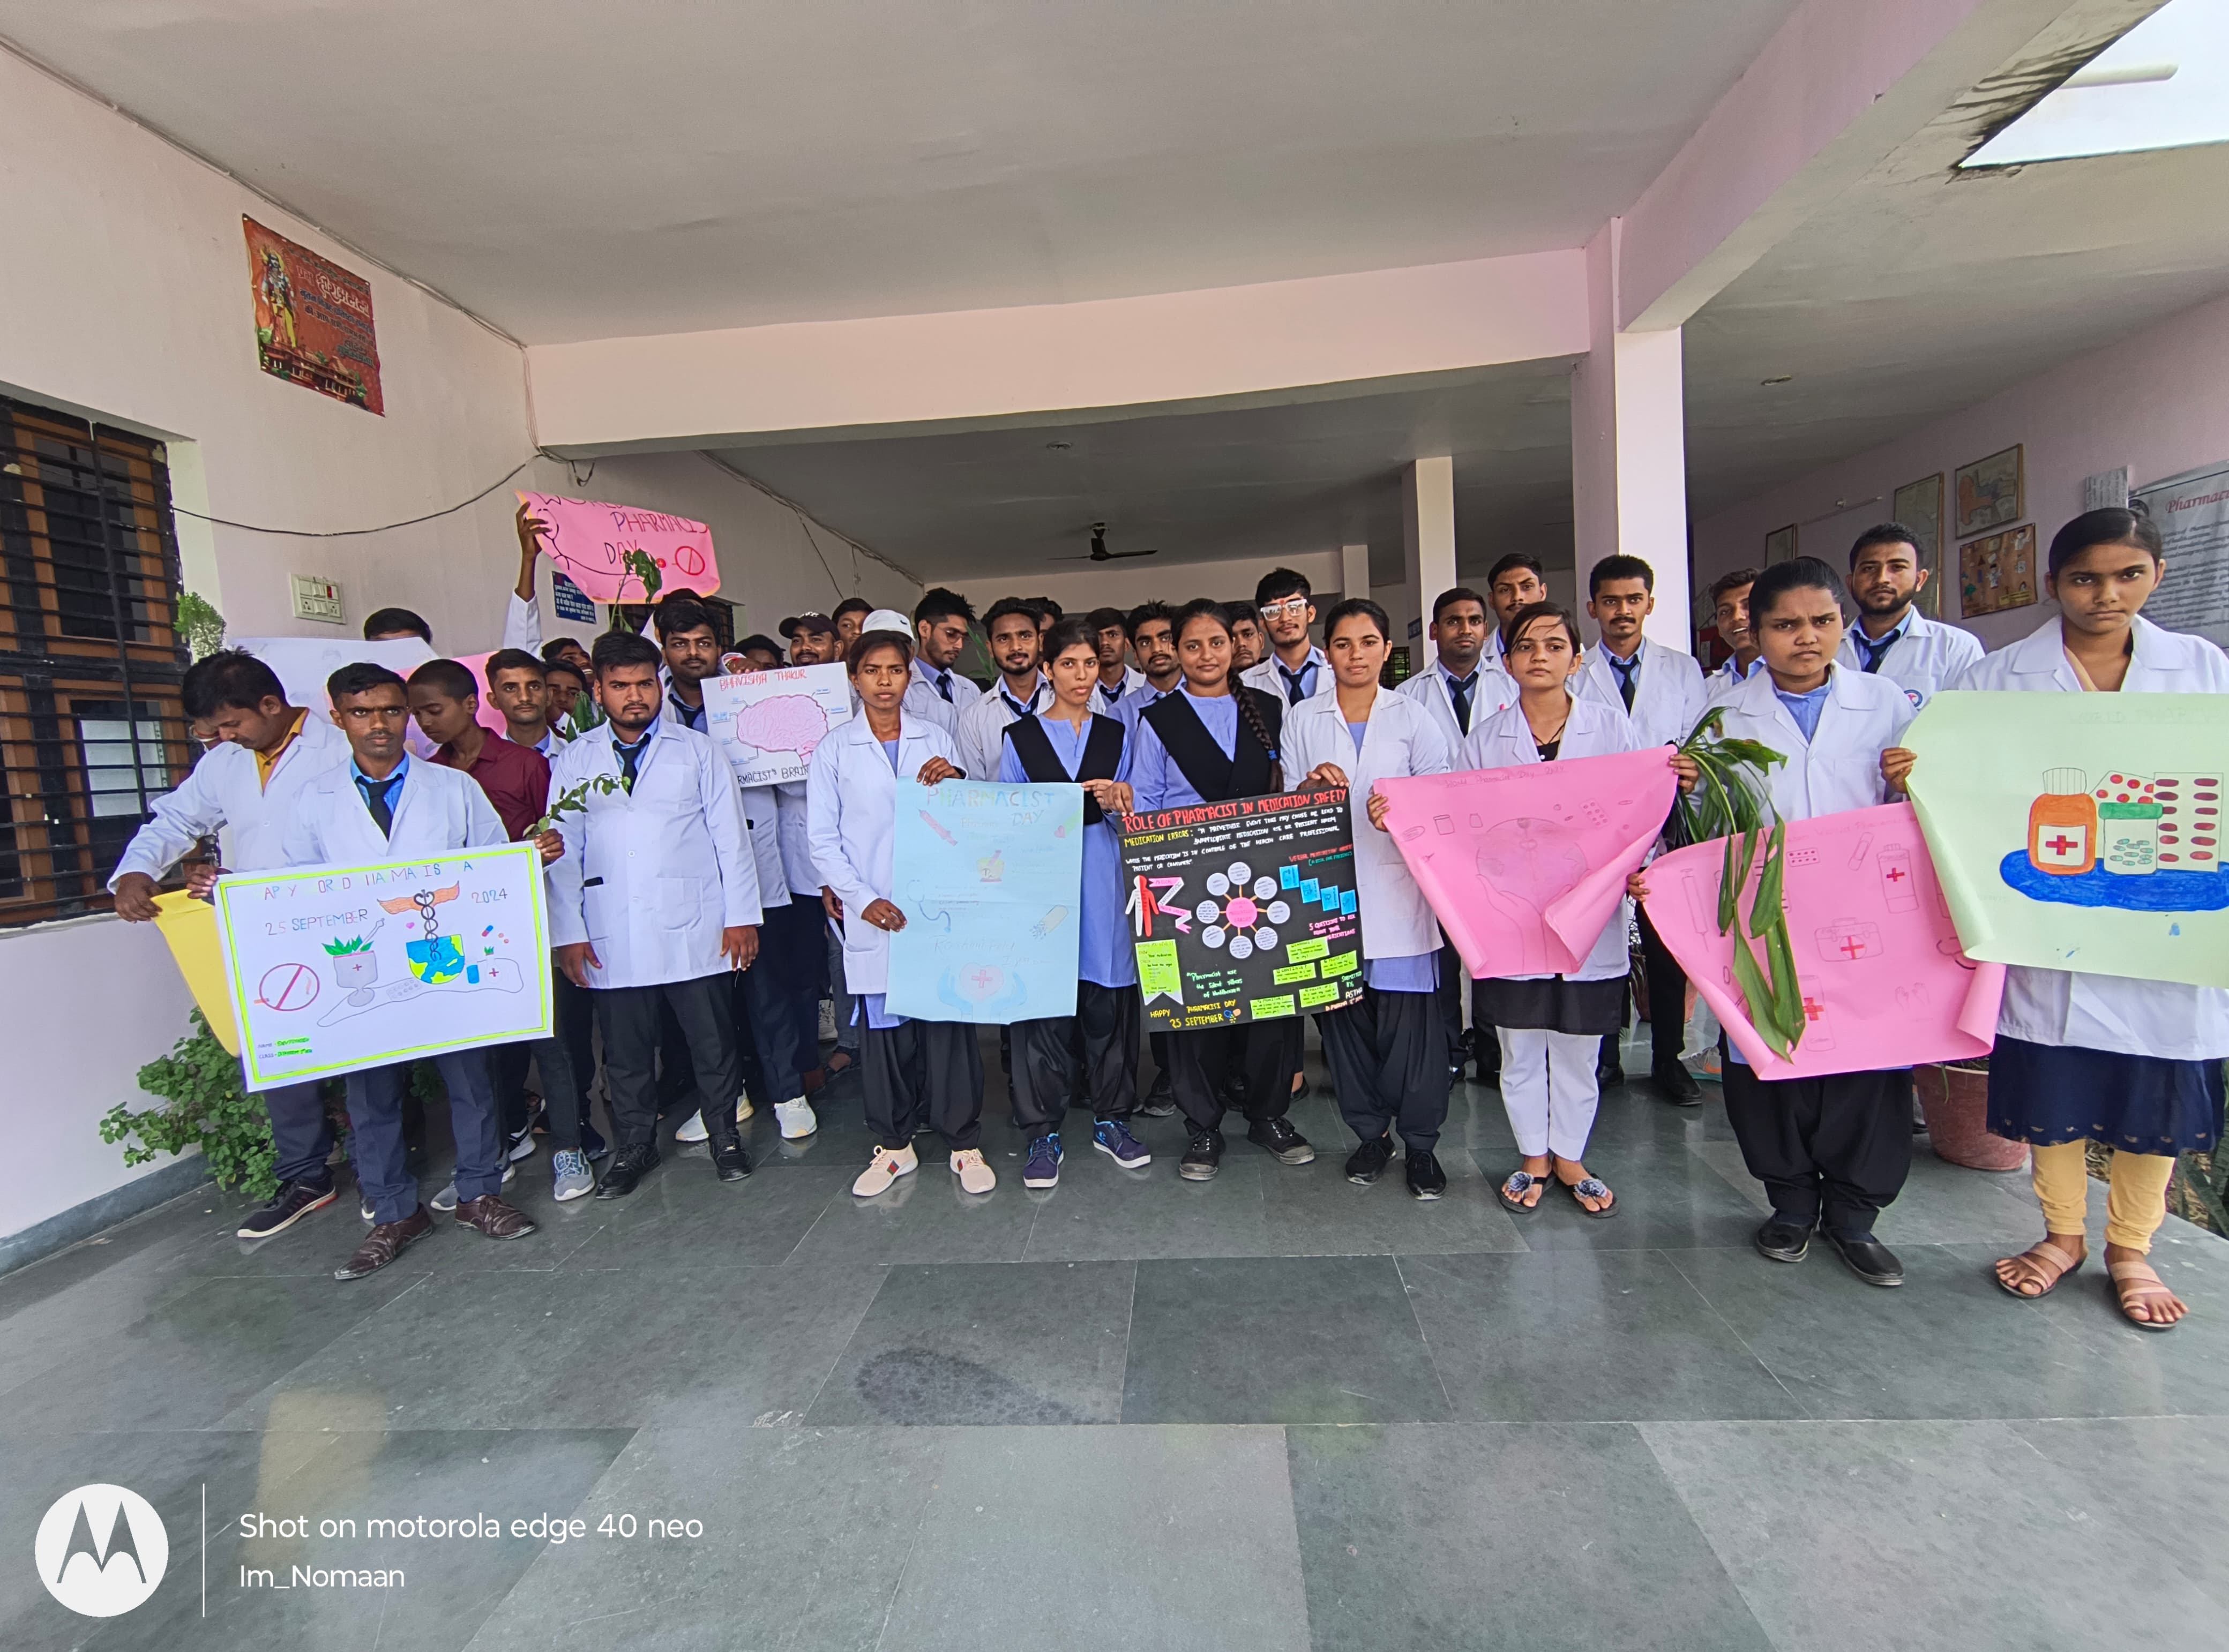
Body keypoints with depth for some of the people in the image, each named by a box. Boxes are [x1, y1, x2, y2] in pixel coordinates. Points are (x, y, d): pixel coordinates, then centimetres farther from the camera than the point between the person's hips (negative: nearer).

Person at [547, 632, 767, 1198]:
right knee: (624, 1053, 11)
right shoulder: (575, 761, 9)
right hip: (612, 937, 2)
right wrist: (569, 933, 2)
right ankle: (635, 1146, 30)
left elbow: (731, 838, 3)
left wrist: (741, 916, -3)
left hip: (693, 931, -1)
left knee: (713, 1042, 7)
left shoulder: (697, 751, 5)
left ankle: (725, 1137, 26)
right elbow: (564, 851, 8)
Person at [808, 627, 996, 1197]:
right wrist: (861, 898, -8)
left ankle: (964, 1144, 15)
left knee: (948, 1023, 1)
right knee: (883, 1027, 6)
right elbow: (824, 838, 3)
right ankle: (893, 1145, 23)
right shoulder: (835, 748, 6)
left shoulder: (935, 740, 9)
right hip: (871, 914, 0)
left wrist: (955, 782, -10)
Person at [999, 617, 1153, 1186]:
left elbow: (1134, 821, 11)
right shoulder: (1020, 737, 7)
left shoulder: (1115, 735, 13)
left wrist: (1117, 805, -8)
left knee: (1109, 1004, 5)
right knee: (1045, 1005, -2)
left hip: (1104, 886, 2)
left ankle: (1111, 1118, 22)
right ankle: (1042, 1131, 12)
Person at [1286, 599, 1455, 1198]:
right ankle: (1370, 1132, 23)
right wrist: (1310, 785, -12)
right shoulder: (1302, 720, 11)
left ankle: (1420, 1142, 14)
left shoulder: (1412, 715, 7)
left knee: (1410, 1011, -3)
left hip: (1398, 883, -1)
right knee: (1343, 1013, 5)